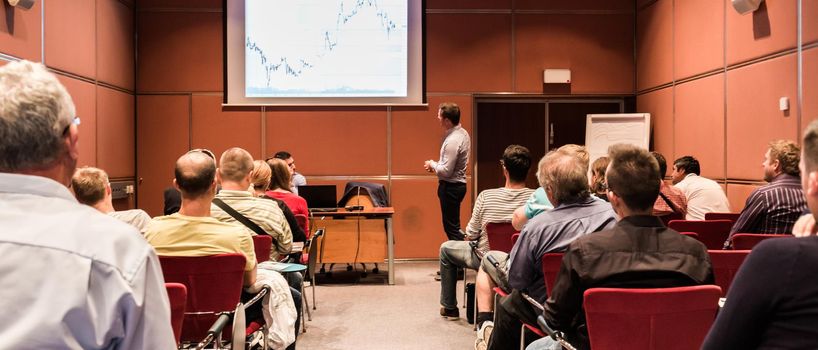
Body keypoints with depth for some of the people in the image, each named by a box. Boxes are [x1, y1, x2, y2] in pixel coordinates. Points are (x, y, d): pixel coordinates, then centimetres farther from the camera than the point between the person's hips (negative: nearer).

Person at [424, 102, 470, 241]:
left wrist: (432, 164, -7)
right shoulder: (463, 133, 6)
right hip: (458, 184, 10)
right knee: (452, 225, 18)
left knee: (451, 226, -2)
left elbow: (446, 171, -24)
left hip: (450, 187, -10)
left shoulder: (452, 141, -24)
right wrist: (436, 165, 8)